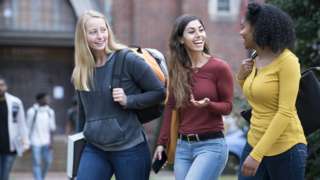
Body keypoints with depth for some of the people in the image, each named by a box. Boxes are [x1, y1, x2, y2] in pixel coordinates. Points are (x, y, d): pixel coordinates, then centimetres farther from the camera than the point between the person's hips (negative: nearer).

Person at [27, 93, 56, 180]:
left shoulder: (50, 112, 5)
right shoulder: (32, 111, -5)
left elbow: (52, 128, 8)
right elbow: (28, 127, -1)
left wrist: (51, 141, -1)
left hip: (47, 142, 4)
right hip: (35, 142, -4)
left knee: (48, 161, 5)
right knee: (37, 163, -4)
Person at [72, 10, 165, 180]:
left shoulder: (127, 60, -8)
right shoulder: (80, 71, 7)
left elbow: (159, 92, -4)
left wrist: (128, 100, -17)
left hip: (130, 150, -4)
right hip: (94, 150, 4)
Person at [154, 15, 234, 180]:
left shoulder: (219, 67, -8)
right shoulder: (176, 69, 7)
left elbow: (227, 106, -2)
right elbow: (170, 108, 10)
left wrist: (208, 104, -22)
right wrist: (162, 143, 8)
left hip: (211, 145, -5)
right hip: (182, 146, 5)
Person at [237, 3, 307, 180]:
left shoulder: (288, 61, -15)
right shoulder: (257, 61, 9)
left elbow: (285, 113, -21)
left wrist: (256, 154, -25)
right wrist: (242, 77, 4)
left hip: (286, 149, -7)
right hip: (255, 143, 7)